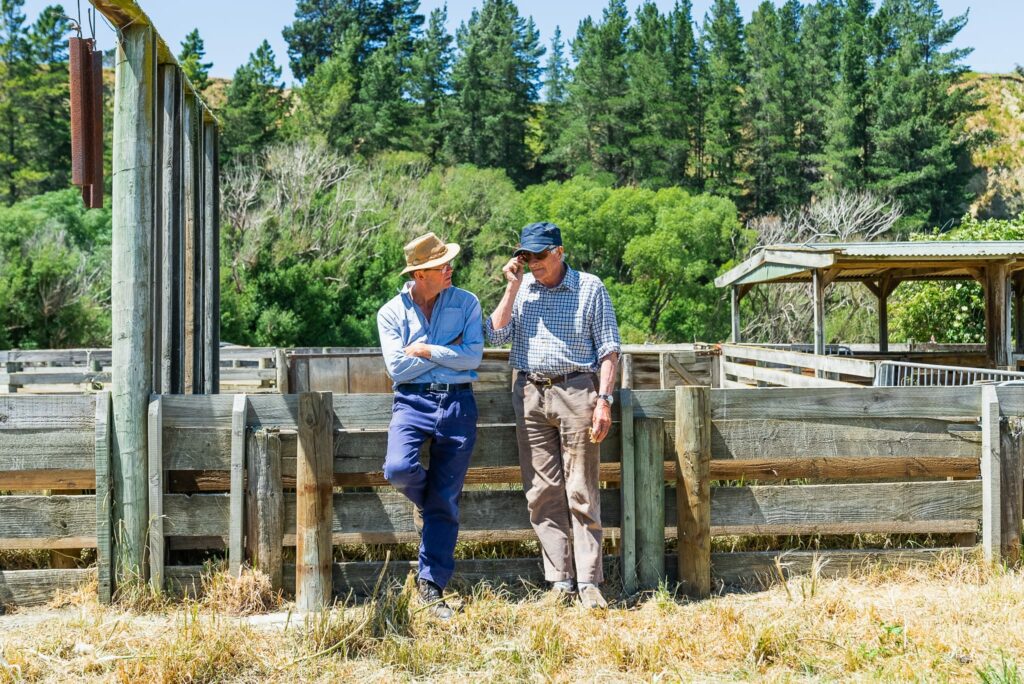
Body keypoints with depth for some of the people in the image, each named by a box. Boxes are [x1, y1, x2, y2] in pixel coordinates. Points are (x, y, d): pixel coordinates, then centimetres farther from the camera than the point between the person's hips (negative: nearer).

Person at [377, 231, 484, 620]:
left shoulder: (465, 304, 5)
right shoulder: (391, 313, 4)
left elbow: (473, 356, -6)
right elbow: (397, 367, -6)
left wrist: (425, 350, -7)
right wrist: (448, 351, -4)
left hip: (458, 402, 1)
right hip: (413, 399, 0)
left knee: (446, 501, 1)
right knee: (398, 469, -27)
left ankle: (431, 583, 9)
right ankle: (423, 498, 11)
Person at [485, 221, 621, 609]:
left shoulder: (590, 289, 2)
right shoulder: (521, 290, 12)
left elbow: (609, 349, 0)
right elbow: (496, 335, 1)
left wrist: (603, 400, -9)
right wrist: (512, 287, -1)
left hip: (575, 391, -3)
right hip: (529, 395, 4)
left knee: (581, 493, -3)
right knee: (542, 493, 2)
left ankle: (588, 582, 1)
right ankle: (561, 581, 7)